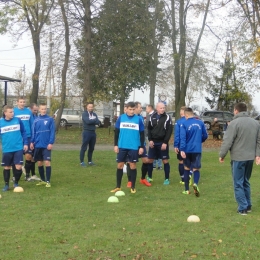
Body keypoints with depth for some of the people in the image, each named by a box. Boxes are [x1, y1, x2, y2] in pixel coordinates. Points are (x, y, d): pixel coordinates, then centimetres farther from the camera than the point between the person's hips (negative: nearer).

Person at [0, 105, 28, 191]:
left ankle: (16, 183, 17)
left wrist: (25, 143, 3)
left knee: (18, 167, -5)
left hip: (18, 149, -1)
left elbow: (23, 132, 7)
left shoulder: (18, 120, -1)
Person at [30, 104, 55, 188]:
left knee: (47, 162, -8)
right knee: (39, 163, 10)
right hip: (38, 145, 4)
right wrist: (32, 142, 1)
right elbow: (33, 132, 9)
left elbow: (52, 132, -6)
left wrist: (51, 143, -13)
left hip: (46, 145, -4)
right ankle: (43, 180, 24)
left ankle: (48, 181, -1)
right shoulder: (36, 120, 6)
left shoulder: (50, 119, -3)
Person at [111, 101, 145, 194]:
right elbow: (116, 132, 7)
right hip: (122, 146, 1)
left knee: (133, 166, 3)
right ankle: (118, 186, 14)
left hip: (134, 147, -1)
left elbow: (142, 134, 4)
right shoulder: (121, 118, 2)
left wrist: (141, 147, 0)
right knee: (120, 165, 4)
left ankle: (133, 187, 13)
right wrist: (115, 145, 2)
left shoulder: (139, 119, 0)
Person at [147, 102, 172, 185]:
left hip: (163, 143, -3)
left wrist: (165, 142, -15)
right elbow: (149, 129, 9)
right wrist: (150, 140, -3)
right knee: (149, 160, 6)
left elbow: (169, 131, -8)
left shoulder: (167, 118, -6)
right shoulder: (152, 117, 5)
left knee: (165, 160, 0)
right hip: (153, 142, 3)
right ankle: (149, 177, 20)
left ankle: (167, 179, 8)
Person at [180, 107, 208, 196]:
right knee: (196, 169, 5)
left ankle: (187, 189, 19)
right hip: (197, 150, 1)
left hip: (187, 150, -1)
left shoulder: (184, 124, -6)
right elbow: (205, 135, 10)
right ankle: (195, 183, -25)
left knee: (186, 169, 15)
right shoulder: (200, 123, 3)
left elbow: (182, 137, -15)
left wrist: (182, 150, -19)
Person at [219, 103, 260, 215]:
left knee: (238, 184, 1)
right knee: (246, 182, 19)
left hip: (238, 158, -7)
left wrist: (222, 155, -4)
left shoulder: (234, 123, -13)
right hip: (250, 157, 7)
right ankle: (248, 206, 21)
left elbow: (227, 141, -13)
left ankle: (243, 208, -1)